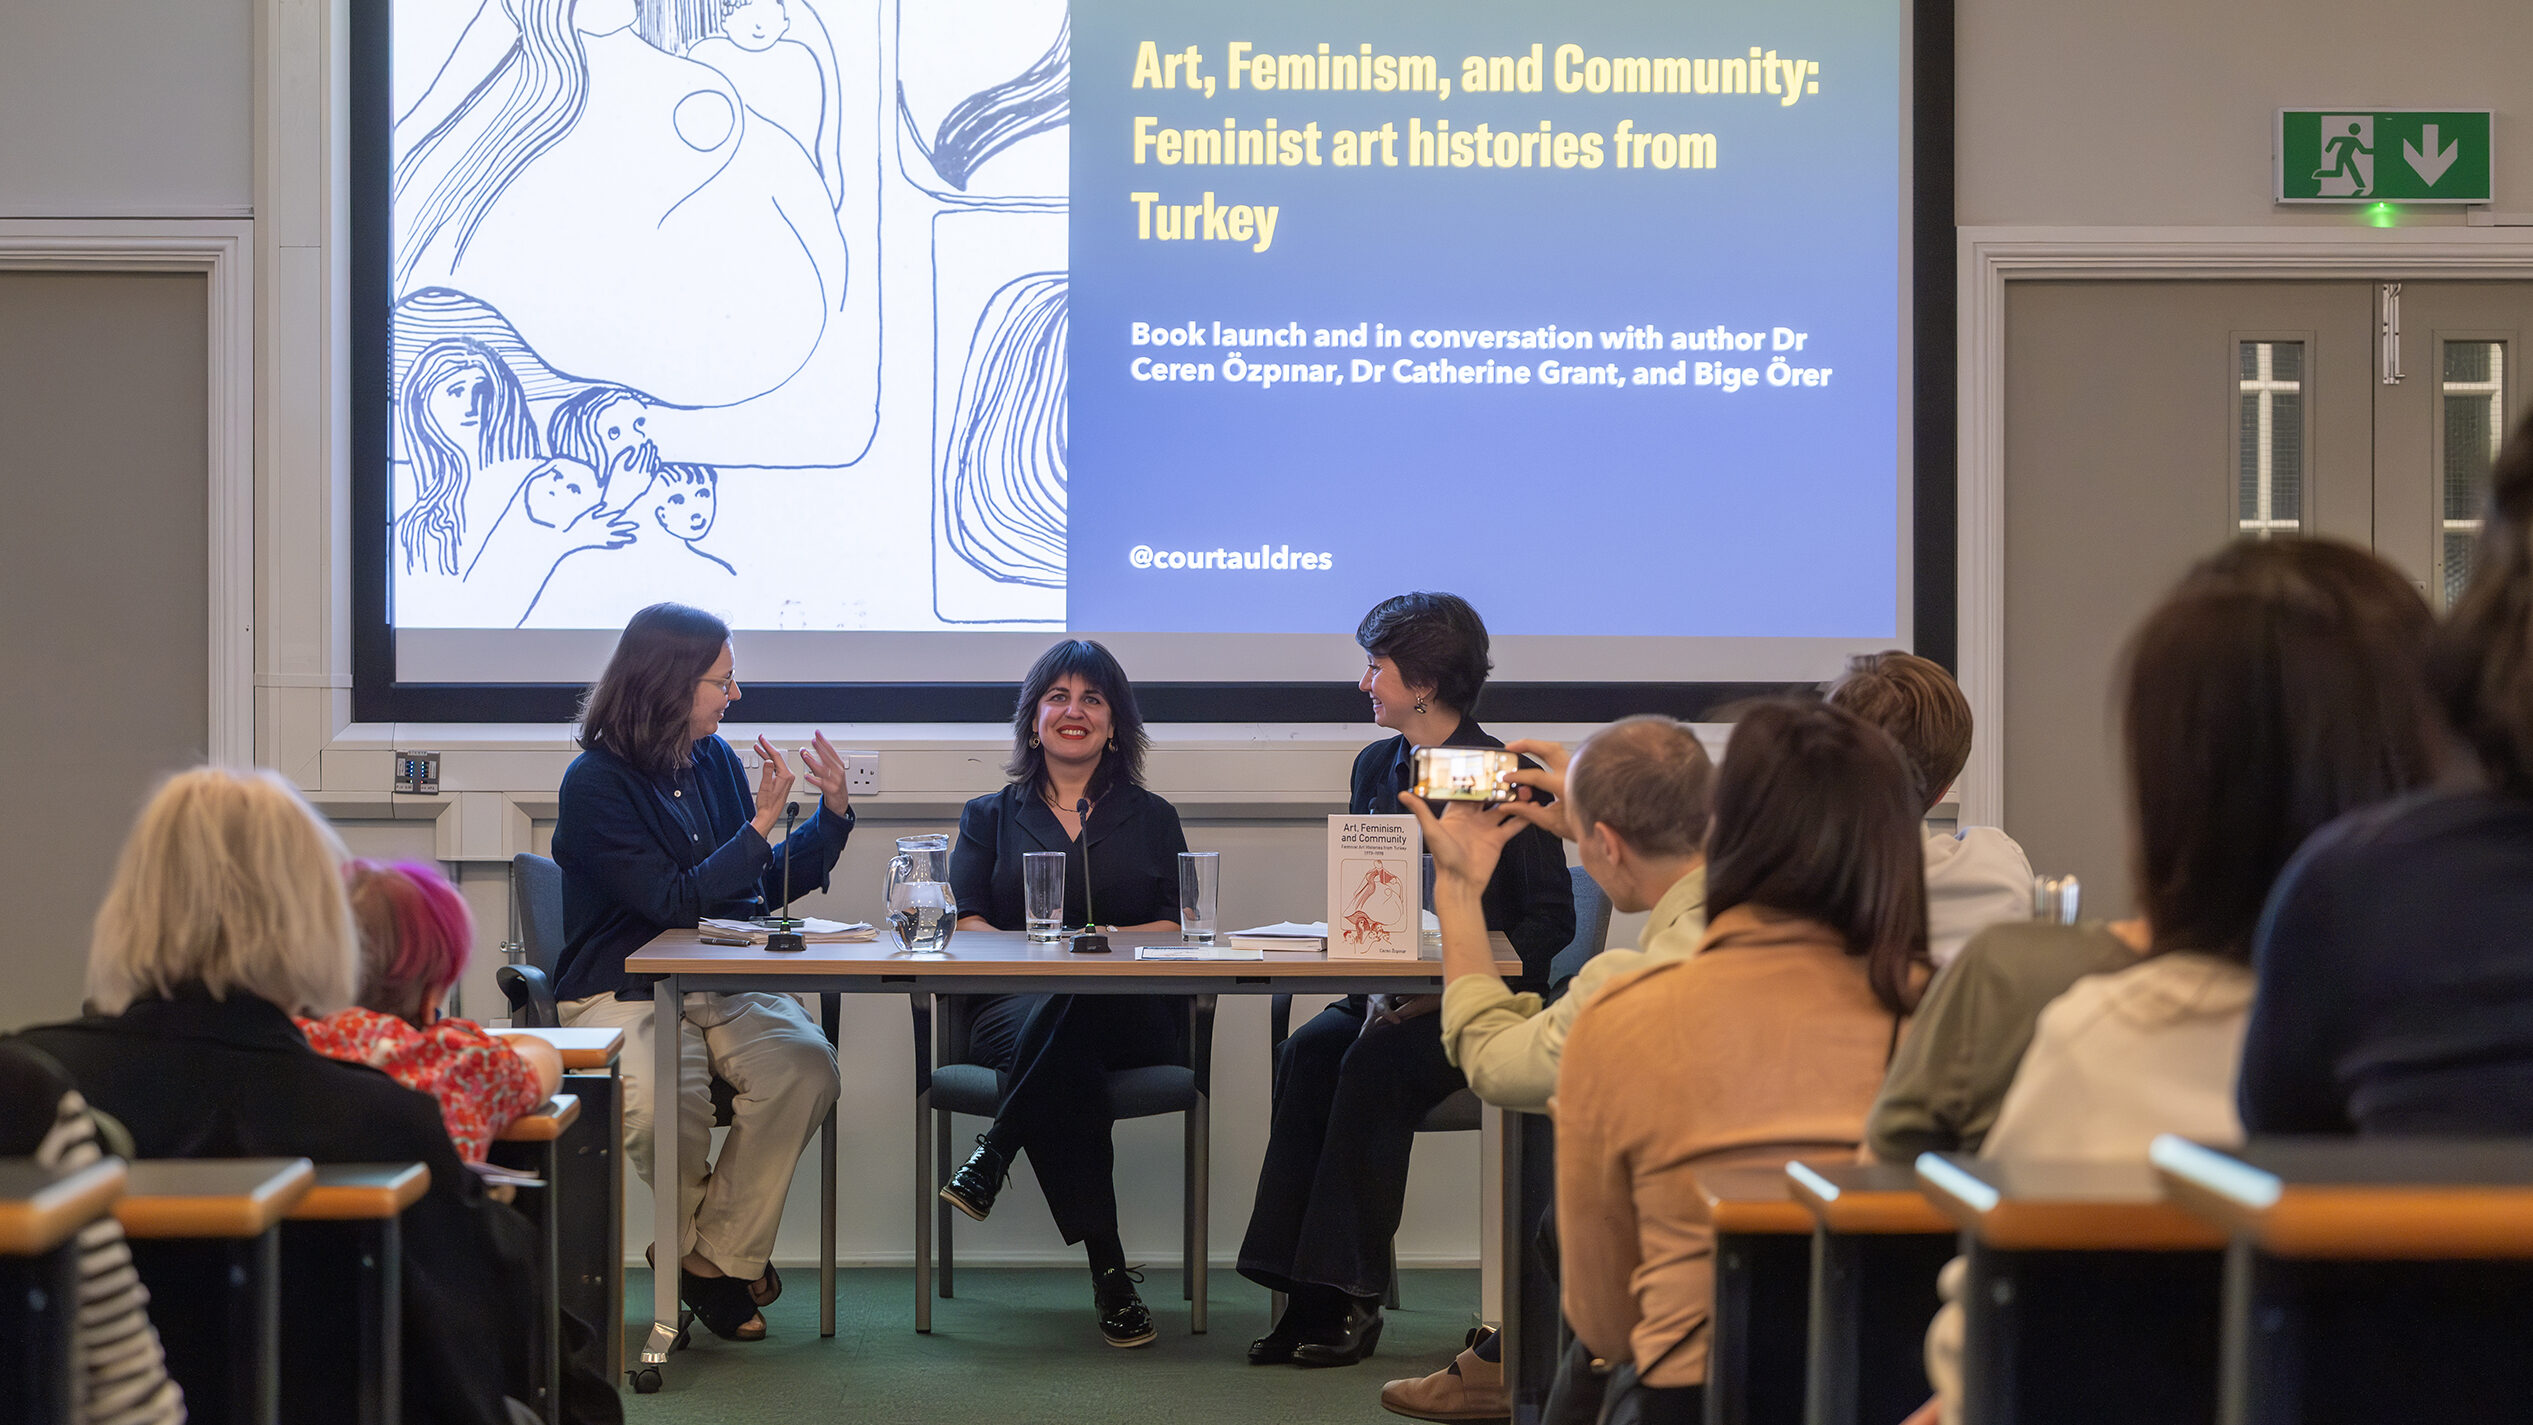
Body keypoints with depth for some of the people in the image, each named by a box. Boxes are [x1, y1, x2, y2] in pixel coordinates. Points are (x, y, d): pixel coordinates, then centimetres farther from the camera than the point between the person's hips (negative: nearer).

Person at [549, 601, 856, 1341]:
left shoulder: (717, 760, 11)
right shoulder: (596, 783, -8)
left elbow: (769, 886, 19)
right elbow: (673, 901, -15)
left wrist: (833, 811, 8)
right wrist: (761, 825, -15)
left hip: (726, 987, 5)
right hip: (621, 991, -5)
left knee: (806, 1065, -26)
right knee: (662, 1095, -36)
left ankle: (717, 1259, -14)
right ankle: (701, 1243, -3)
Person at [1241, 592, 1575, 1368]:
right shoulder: (1376, 766, 13)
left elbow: (1551, 918, -8)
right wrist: (1375, 988, -7)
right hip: (1393, 994, 5)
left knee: (1375, 1063, -32)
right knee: (1305, 1052, -25)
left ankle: (1347, 1296, -27)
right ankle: (1308, 1293, -28)